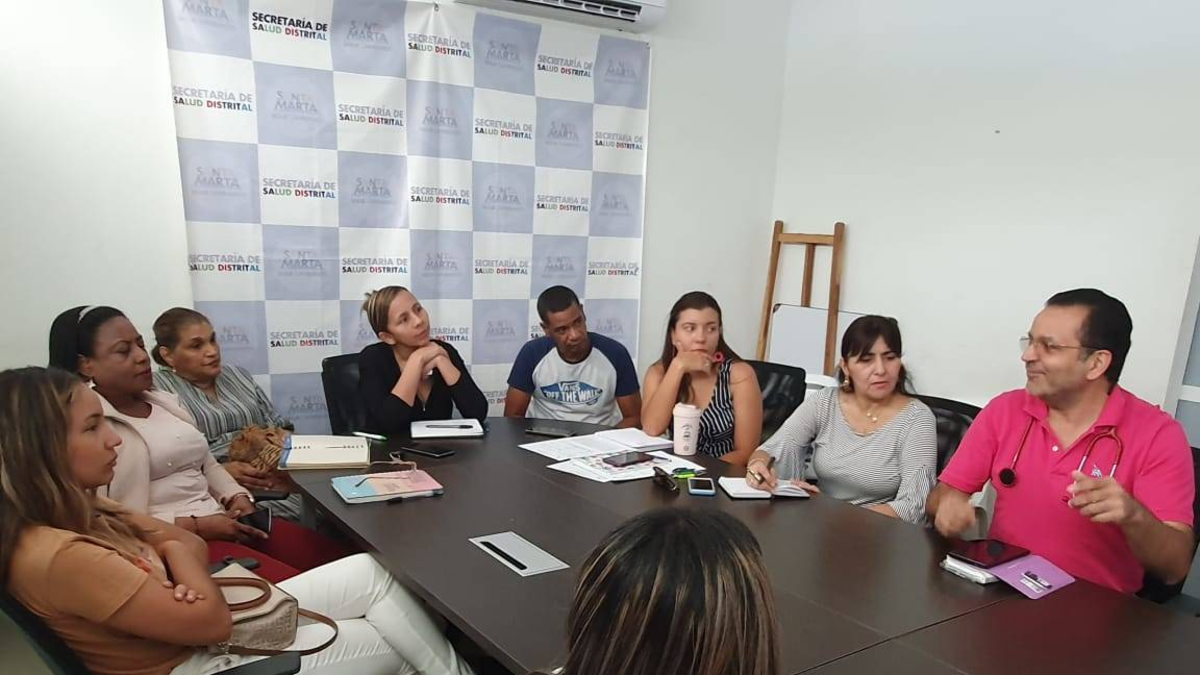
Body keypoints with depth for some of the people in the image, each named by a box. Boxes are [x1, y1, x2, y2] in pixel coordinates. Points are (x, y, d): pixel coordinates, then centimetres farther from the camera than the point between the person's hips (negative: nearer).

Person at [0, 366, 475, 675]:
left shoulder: (79, 512, 1)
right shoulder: (58, 556, -30)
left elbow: (189, 546, 5)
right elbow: (211, 621, -27)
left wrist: (186, 586, -17)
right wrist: (175, 549, -10)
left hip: (195, 627, 8)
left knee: (368, 573, 2)